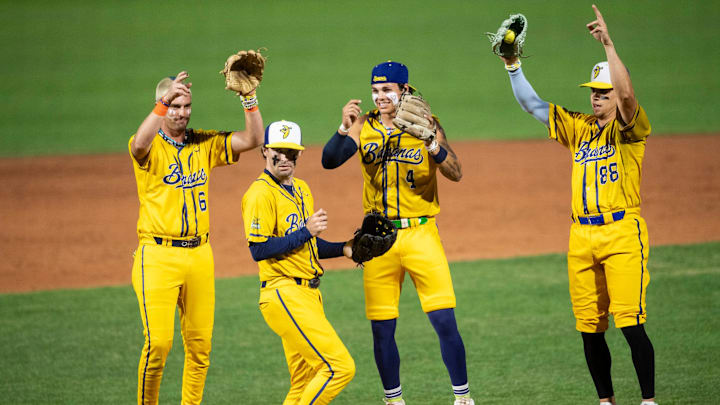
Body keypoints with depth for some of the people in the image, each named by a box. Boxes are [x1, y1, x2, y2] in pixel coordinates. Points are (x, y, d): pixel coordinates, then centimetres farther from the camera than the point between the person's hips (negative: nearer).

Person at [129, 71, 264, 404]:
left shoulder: (204, 144, 12)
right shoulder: (151, 147, -4)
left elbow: (253, 139, 3)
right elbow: (140, 145, -29)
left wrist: (249, 98, -9)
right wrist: (164, 103, -37)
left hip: (199, 255, 5)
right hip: (158, 255, -5)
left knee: (200, 344, 5)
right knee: (158, 342, -13)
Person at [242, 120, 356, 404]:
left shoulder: (301, 189, 18)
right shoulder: (261, 193, -11)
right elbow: (258, 250, -19)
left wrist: (343, 249, 11)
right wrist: (306, 231, -19)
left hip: (308, 294, 9)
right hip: (284, 294, -9)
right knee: (340, 367, -15)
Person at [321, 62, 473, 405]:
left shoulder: (425, 125, -1)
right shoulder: (365, 127, 4)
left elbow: (456, 174, -10)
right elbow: (329, 161, -7)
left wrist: (432, 144, -27)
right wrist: (344, 129, -24)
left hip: (420, 233, -2)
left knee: (445, 321, -9)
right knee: (381, 329, 3)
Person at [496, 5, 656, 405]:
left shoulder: (630, 128, -2)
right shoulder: (579, 128, 16)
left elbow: (627, 93, -21)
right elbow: (534, 105, 17)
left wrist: (608, 45, -27)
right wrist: (513, 67, 6)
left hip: (622, 233, -6)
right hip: (581, 237, 6)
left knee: (630, 321, -13)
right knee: (589, 327, 6)